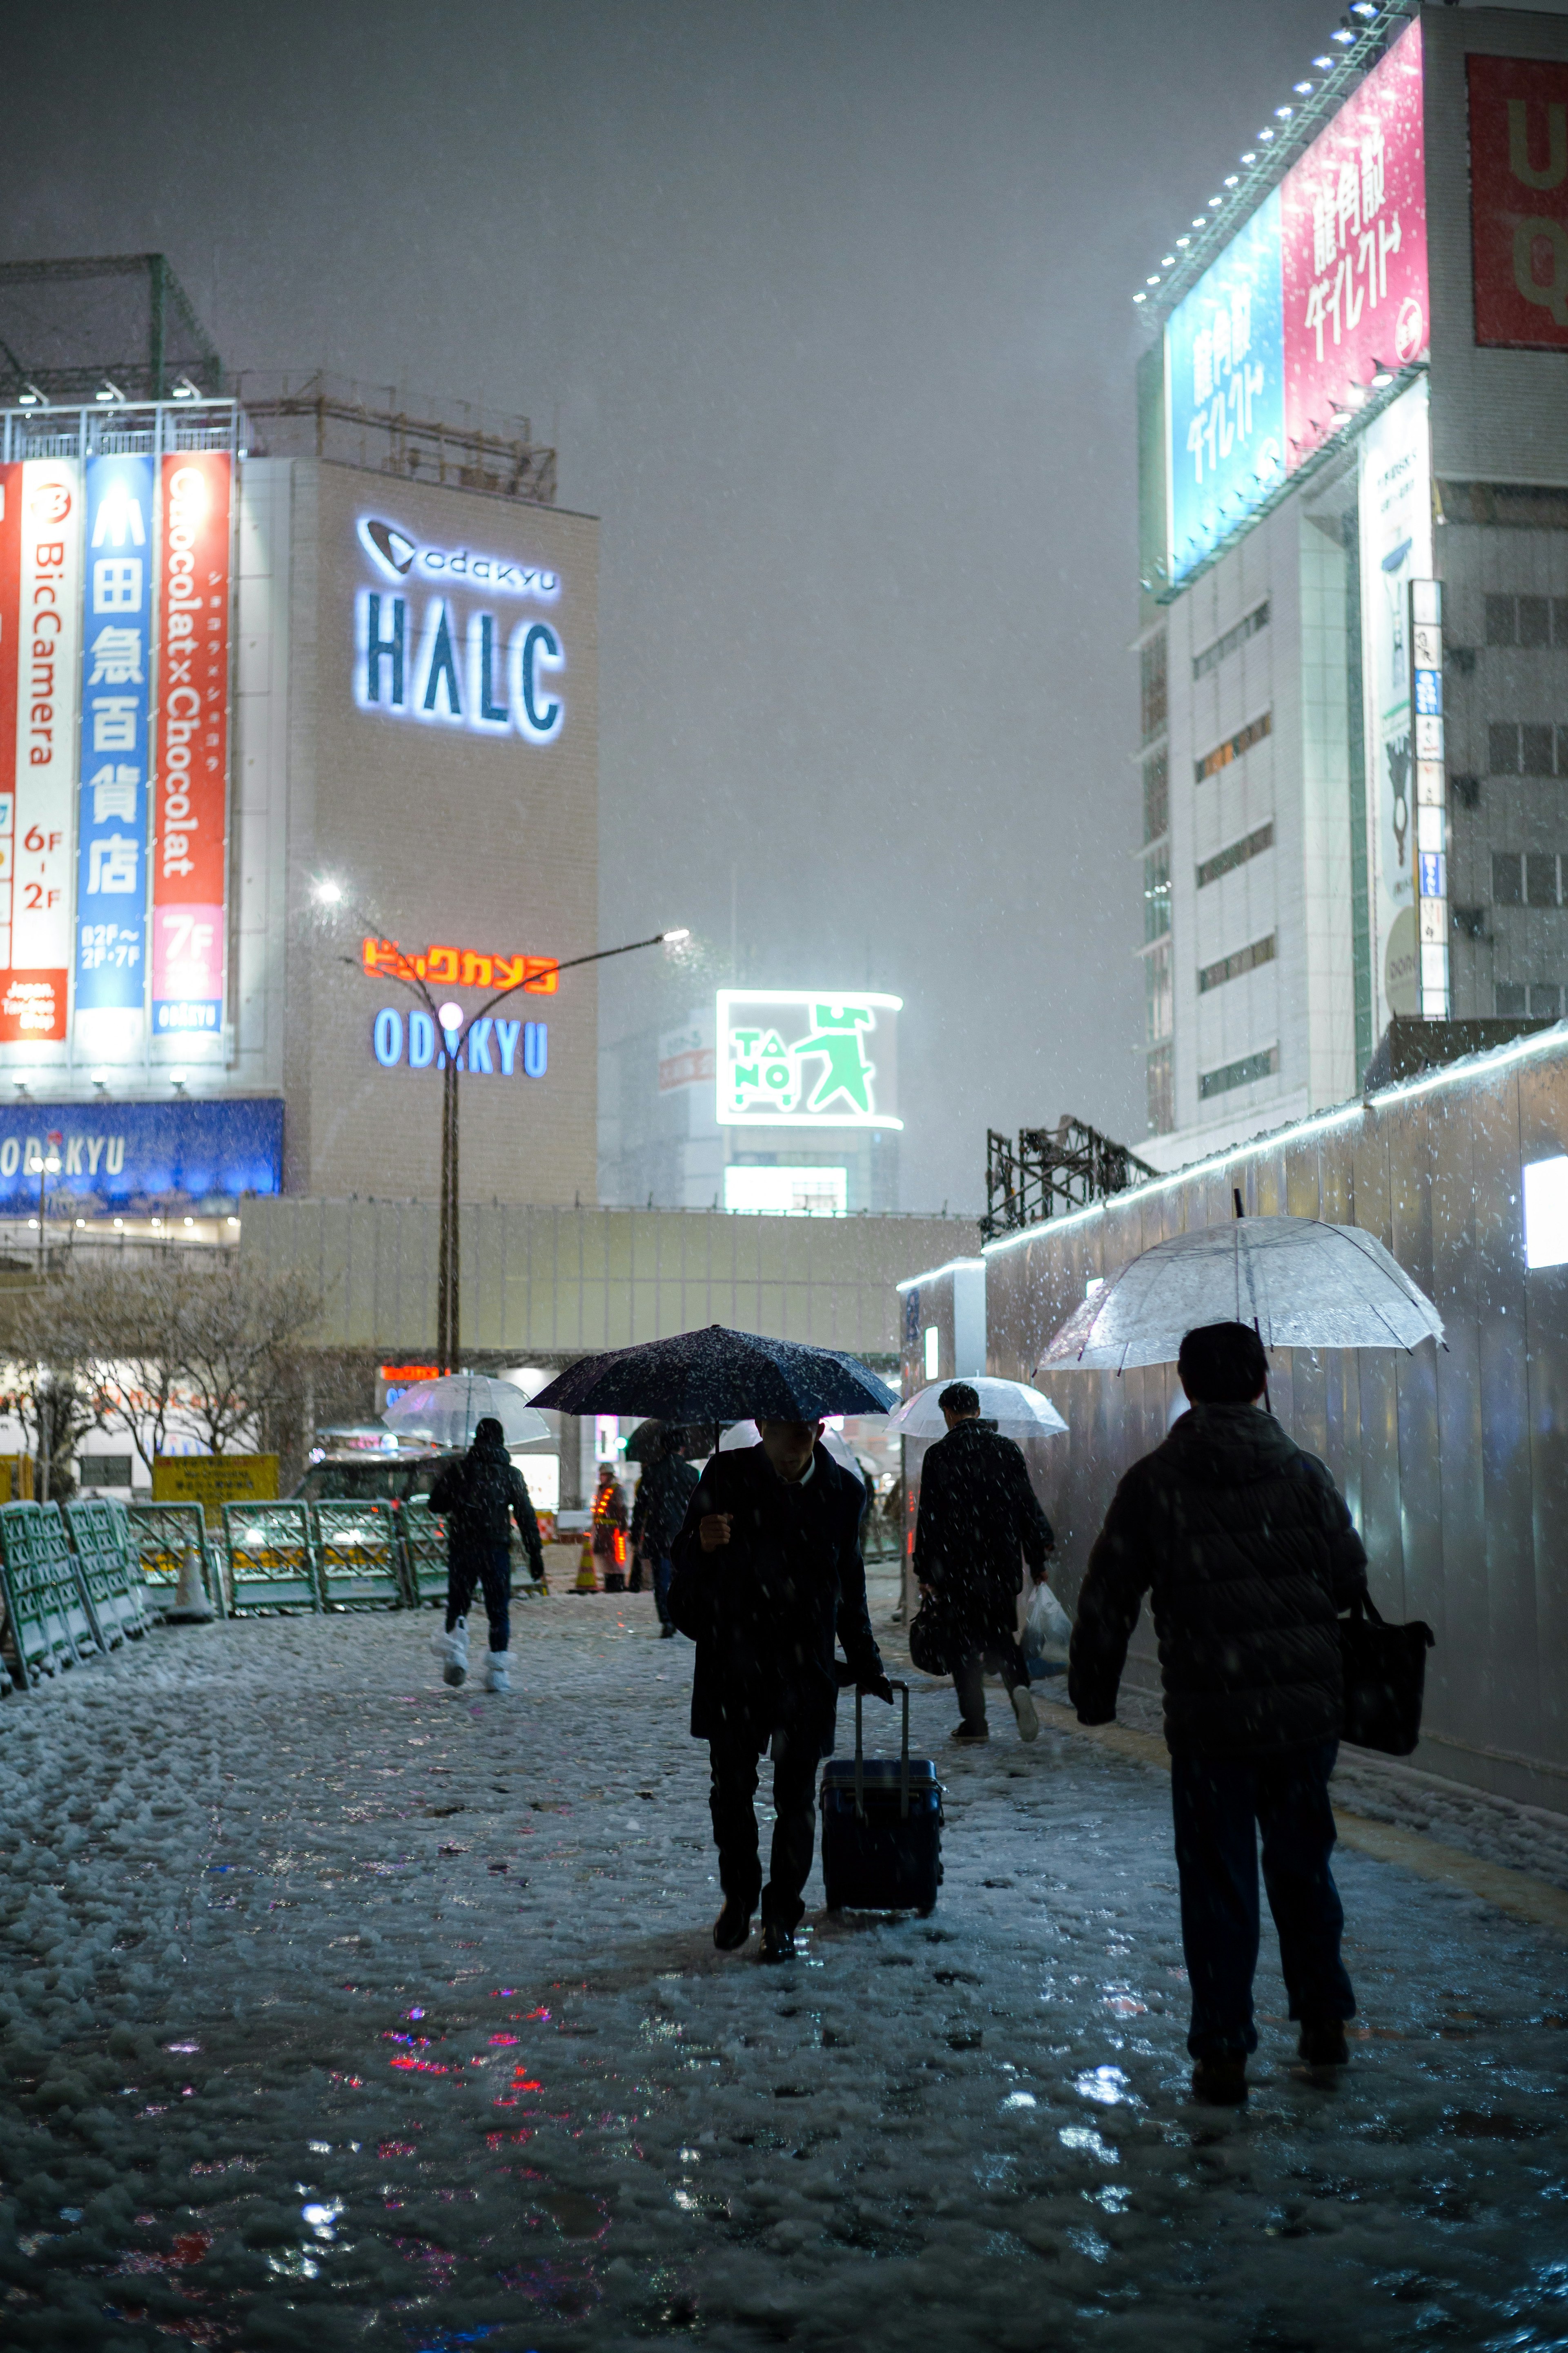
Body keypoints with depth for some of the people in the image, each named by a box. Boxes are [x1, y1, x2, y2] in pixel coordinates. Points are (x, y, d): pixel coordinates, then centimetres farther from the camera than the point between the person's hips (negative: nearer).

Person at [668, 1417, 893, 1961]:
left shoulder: (843, 1492, 3)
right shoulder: (726, 1477, -2)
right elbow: (685, 1563, 0)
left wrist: (864, 1663, 17)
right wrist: (702, 1545, -24)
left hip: (806, 1666, 1)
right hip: (732, 1663, 0)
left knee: (795, 1795, 3)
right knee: (732, 1787, 4)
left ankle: (781, 1916, 15)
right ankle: (738, 1896, 27)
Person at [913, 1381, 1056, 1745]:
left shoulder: (939, 1455, -7)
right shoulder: (1008, 1449, 4)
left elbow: (930, 1517, -7)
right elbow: (1028, 1505, 6)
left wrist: (925, 1571, -1)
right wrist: (1037, 1560, 12)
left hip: (957, 1566, -3)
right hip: (1003, 1563, 3)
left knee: (965, 1641, 6)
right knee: (1000, 1634, 15)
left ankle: (974, 1722, 6)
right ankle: (1019, 1685, -13)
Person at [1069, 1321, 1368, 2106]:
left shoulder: (1155, 1481, -4)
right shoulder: (1302, 1472, 1)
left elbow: (1107, 1597, -1)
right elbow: (1350, 1580, 5)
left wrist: (1093, 1690, 11)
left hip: (1208, 1719, -2)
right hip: (1307, 1711, 2)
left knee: (1217, 1883, 5)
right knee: (1302, 1865, 19)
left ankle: (1223, 2052, 6)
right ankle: (1324, 2020, 26)